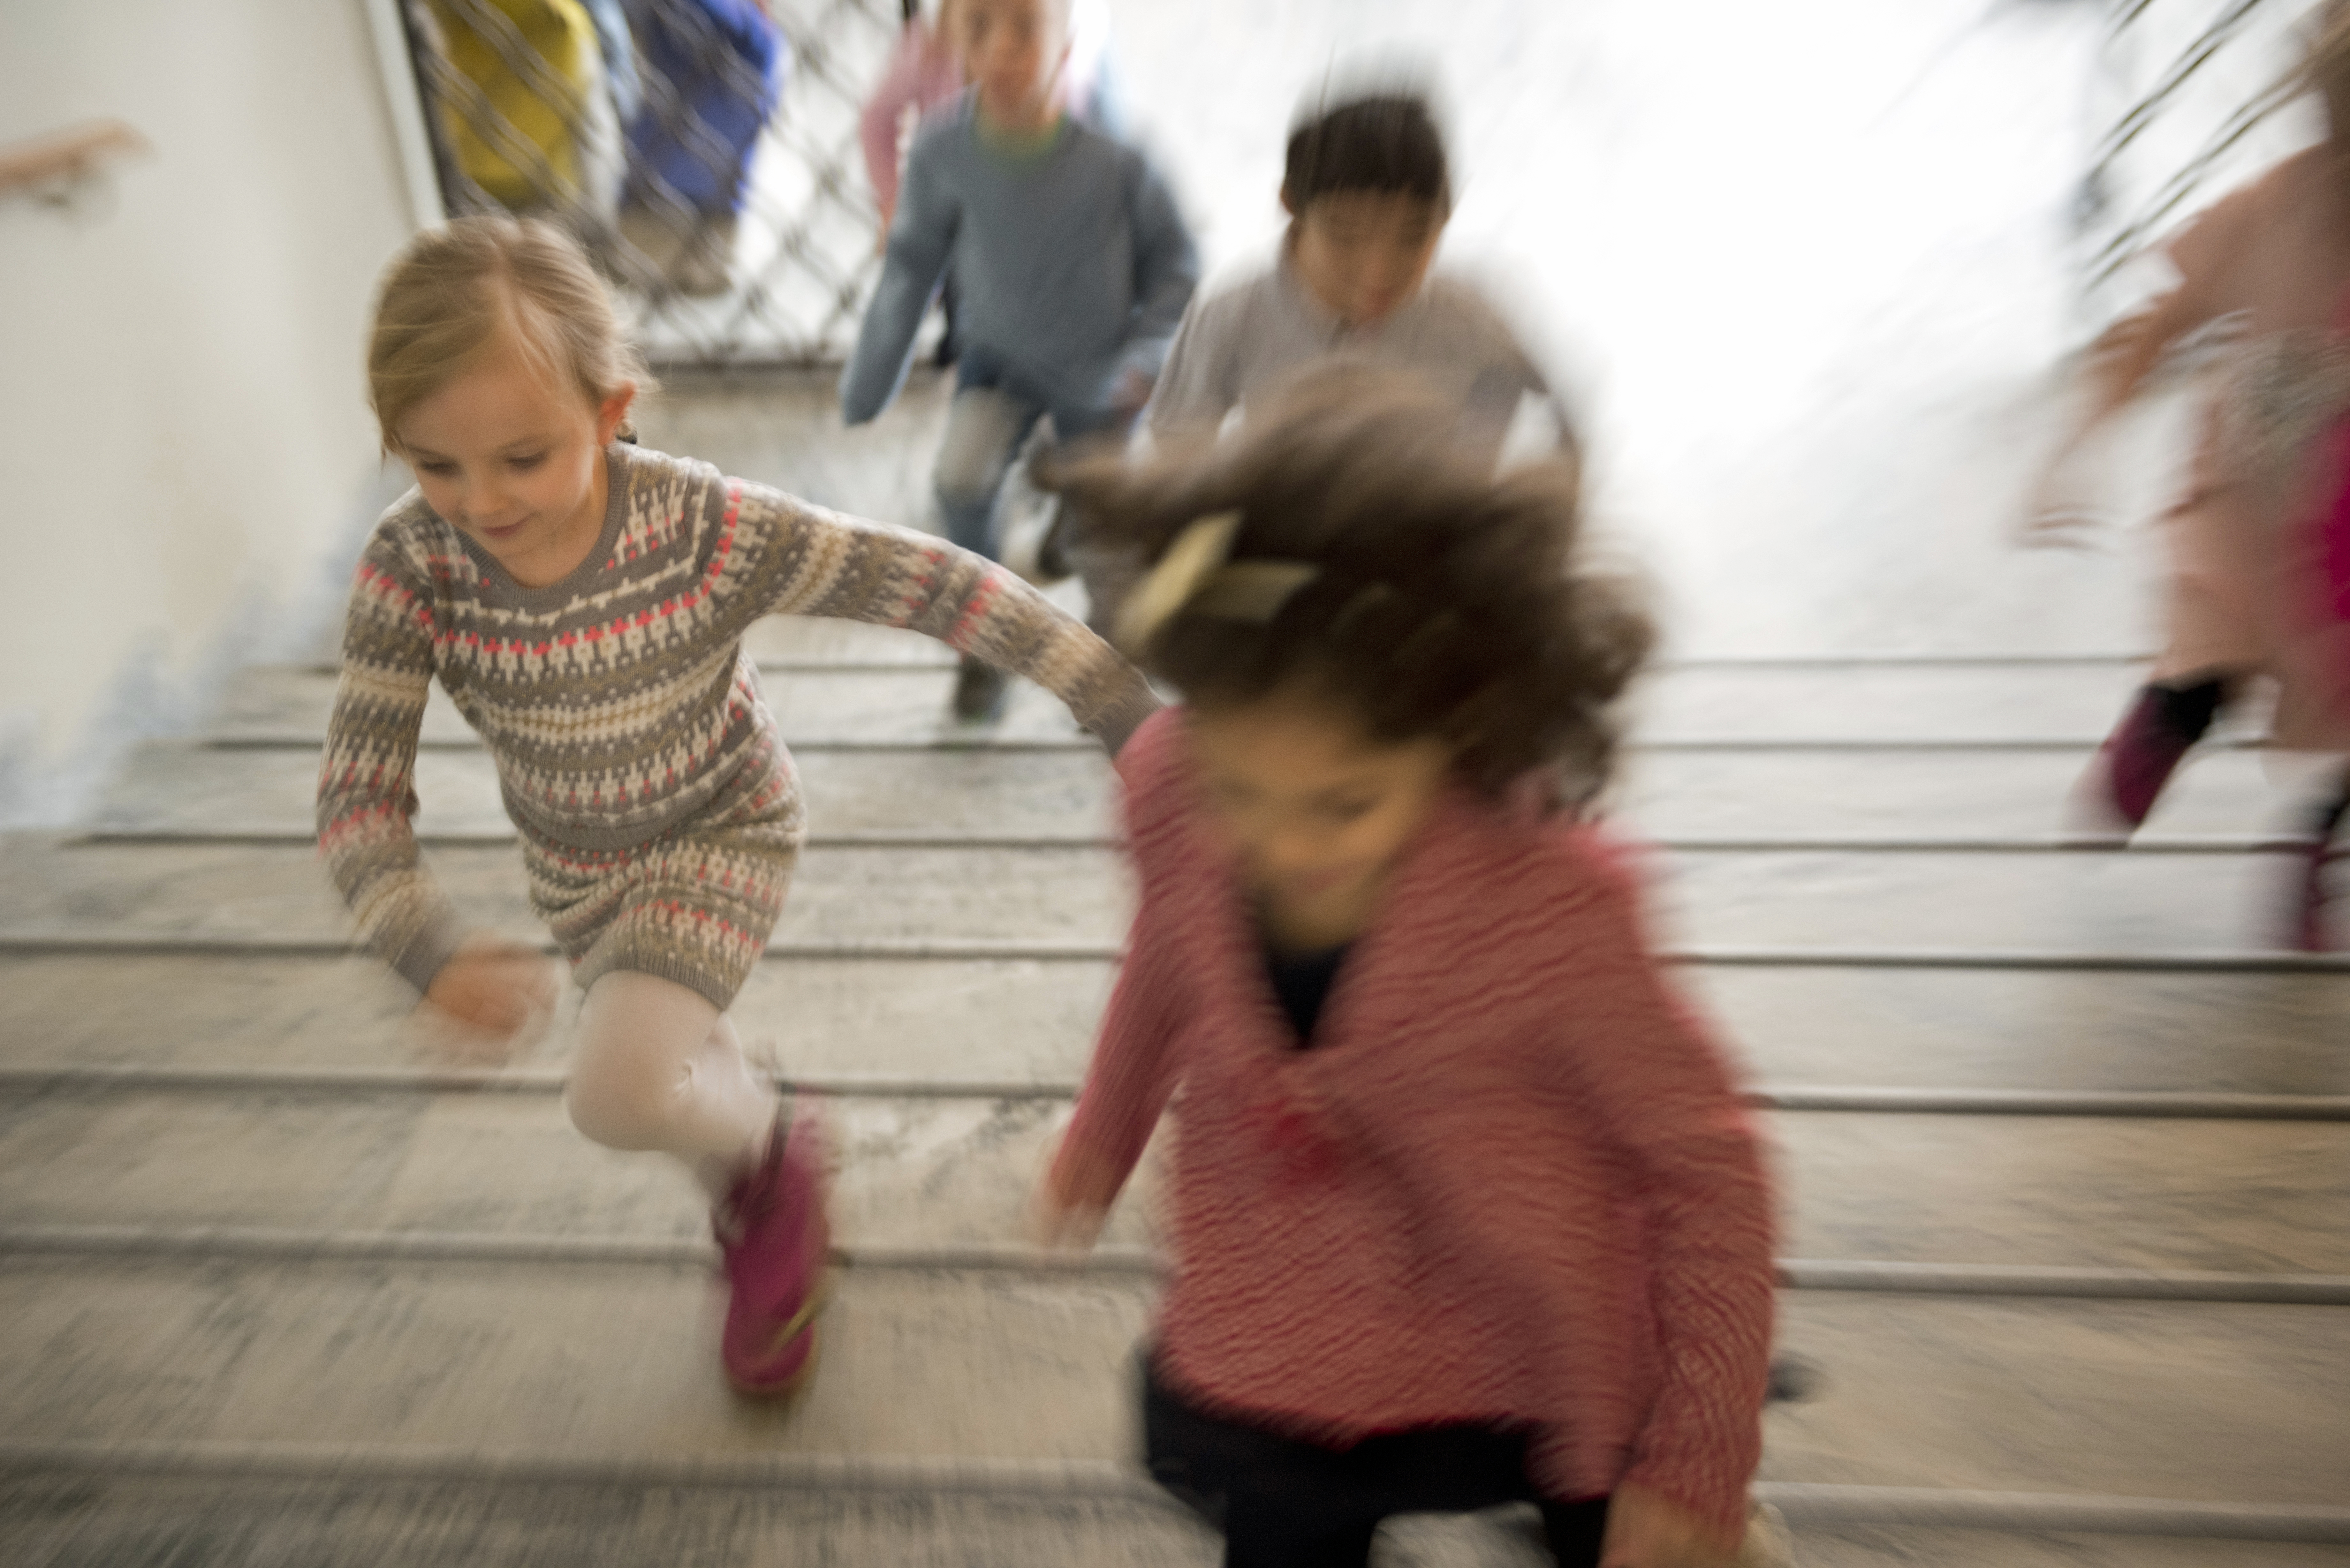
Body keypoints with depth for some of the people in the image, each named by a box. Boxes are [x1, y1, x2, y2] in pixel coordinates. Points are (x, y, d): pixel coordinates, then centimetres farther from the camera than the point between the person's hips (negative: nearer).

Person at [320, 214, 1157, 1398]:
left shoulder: (707, 528, -31)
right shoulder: (412, 567, -22)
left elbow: (927, 582, -29)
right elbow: (358, 787, -17)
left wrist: (1119, 699, -30)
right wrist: (426, 950, -35)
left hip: (724, 838, -4)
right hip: (577, 876, 5)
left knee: (620, 1093, -23)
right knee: (675, 1082, 22)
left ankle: (773, 1154, 12)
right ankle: (757, 1215, 55)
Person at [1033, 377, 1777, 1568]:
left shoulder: (1552, 908, -34)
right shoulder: (1167, 790, -24)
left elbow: (1705, 1166, -18)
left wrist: (1702, 1469, -9)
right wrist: (1104, 1134, 15)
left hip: (1540, 1374, -2)